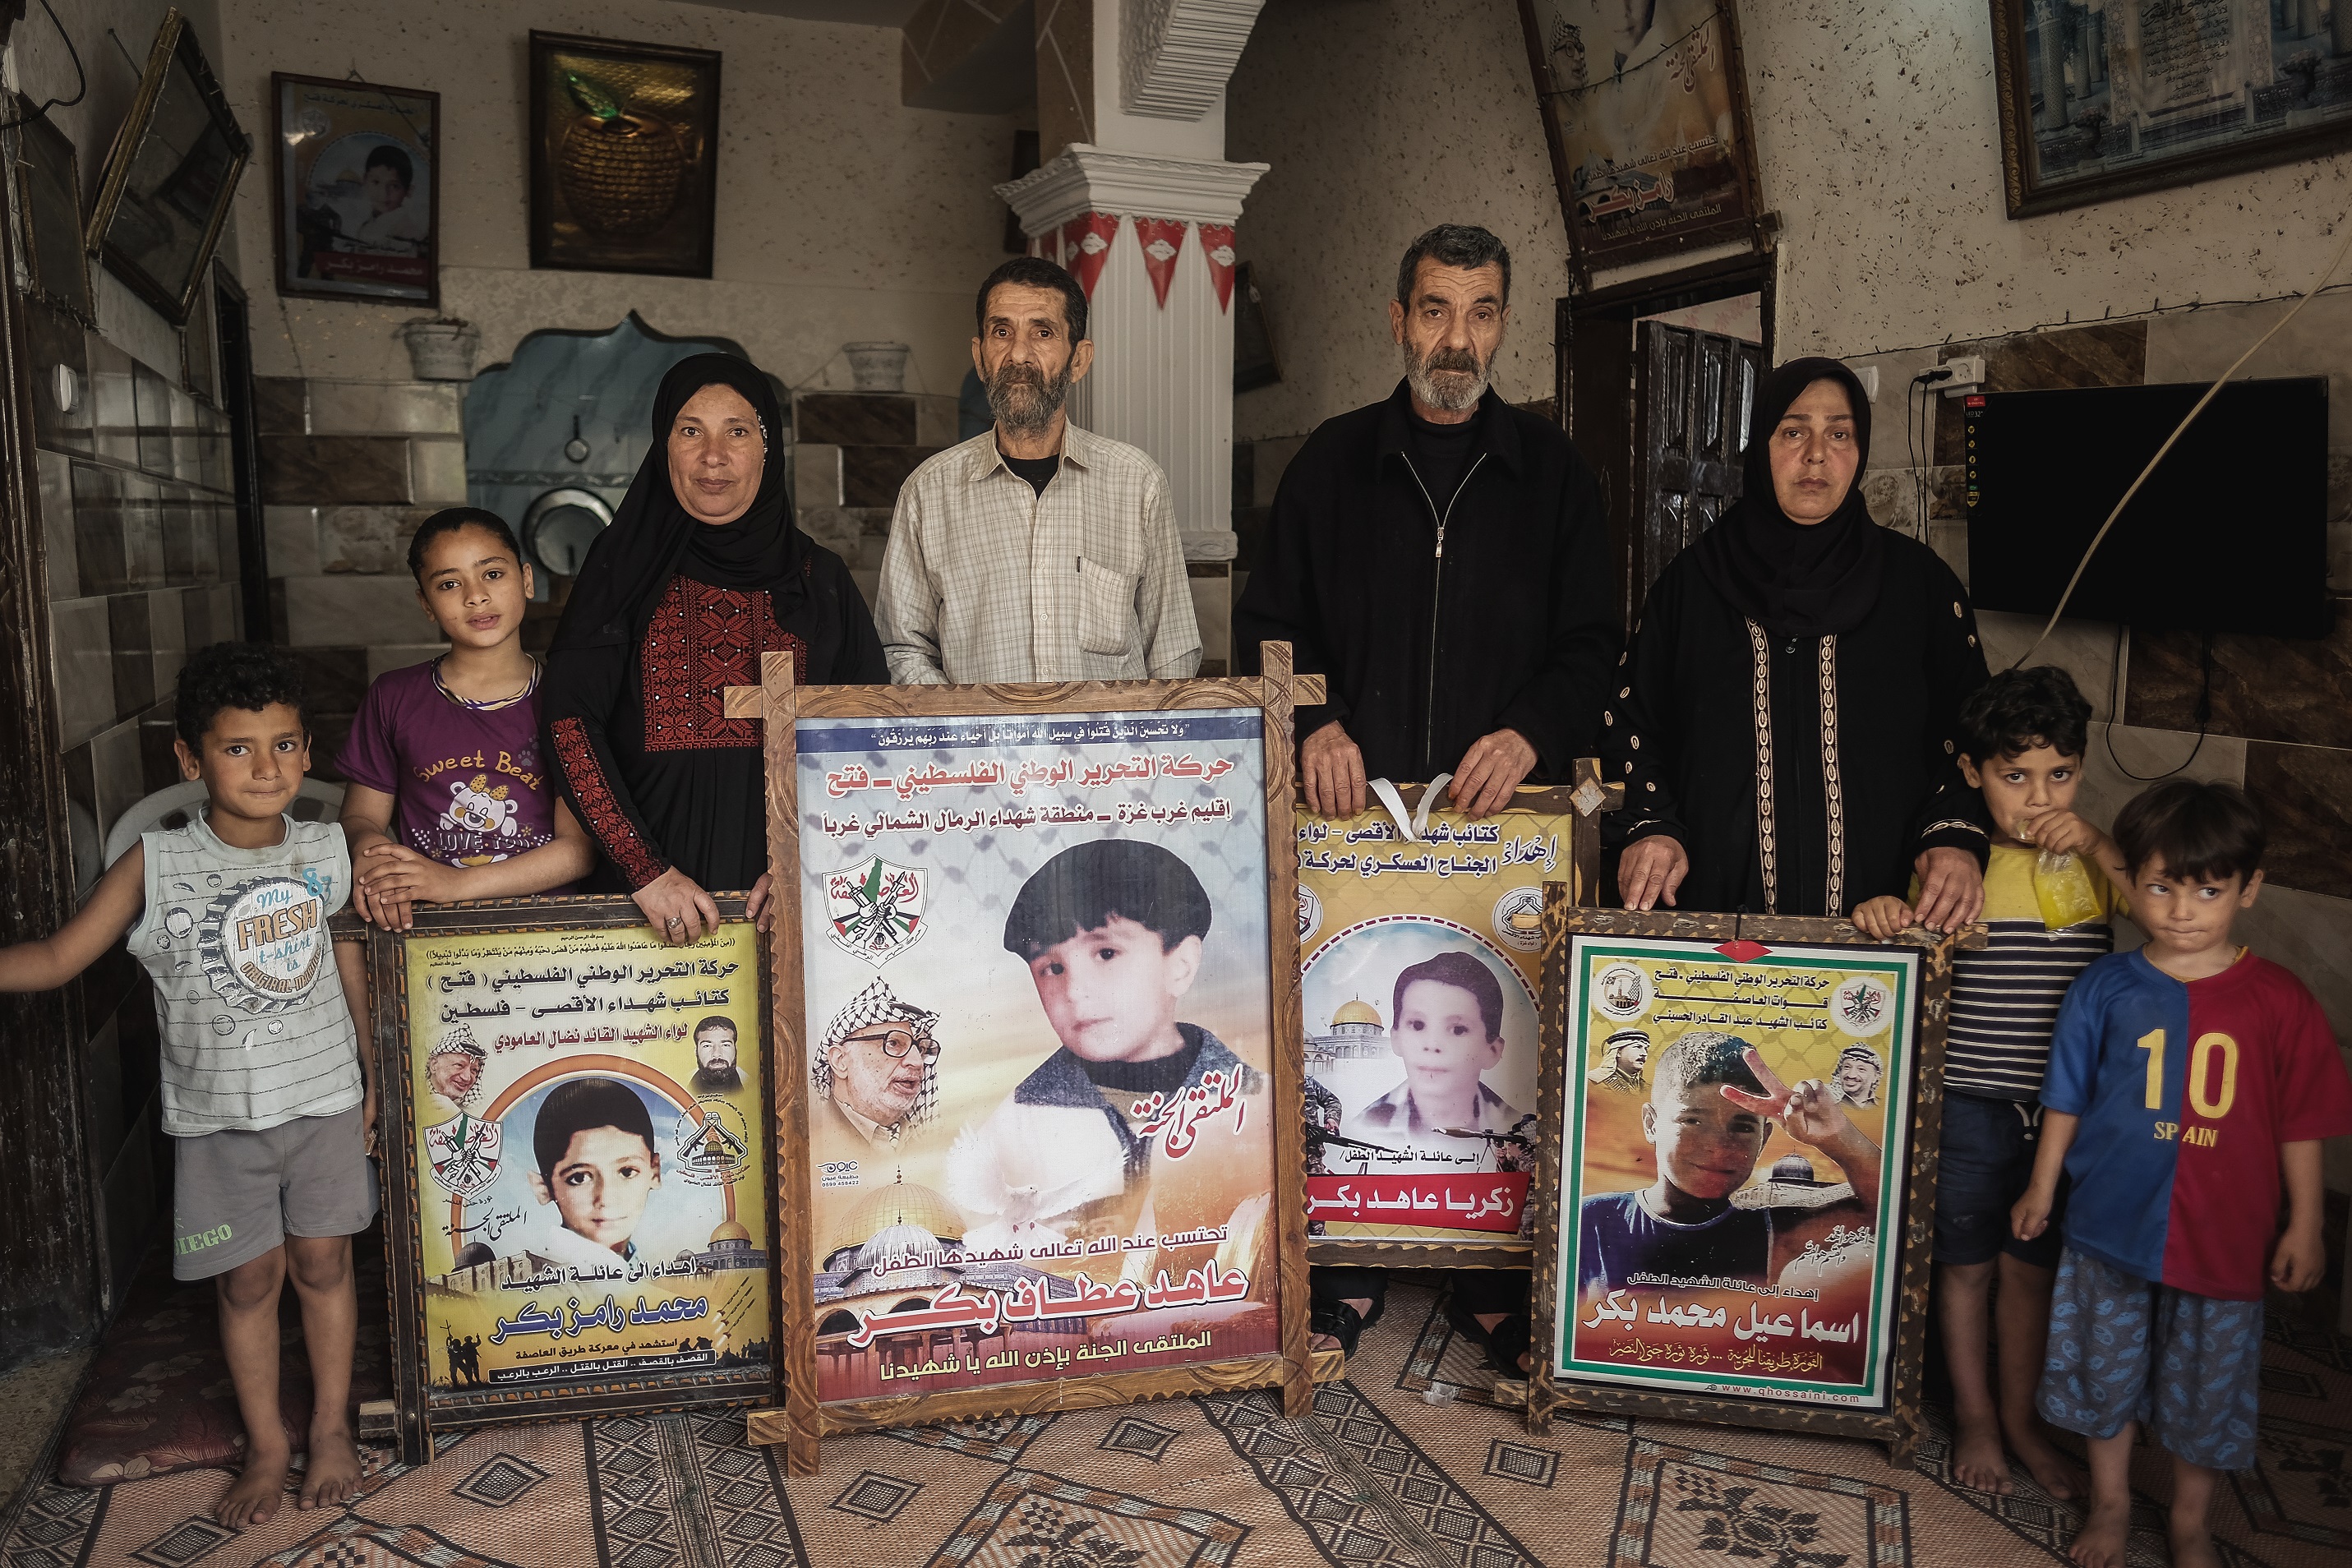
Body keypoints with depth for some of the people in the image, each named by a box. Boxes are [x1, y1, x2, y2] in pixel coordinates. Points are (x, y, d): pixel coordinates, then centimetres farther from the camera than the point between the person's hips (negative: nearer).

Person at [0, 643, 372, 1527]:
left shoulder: (325, 849, -5)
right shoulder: (157, 865, -11)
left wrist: (371, 1073, 11)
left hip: (324, 1097, 1)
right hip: (217, 1115, -1)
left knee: (322, 1261, 12)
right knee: (248, 1277, 10)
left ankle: (331, 1428, 30)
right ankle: (266, 1444, 28)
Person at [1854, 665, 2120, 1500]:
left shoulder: (2095, 863, 1)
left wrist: (2099, 847, -19)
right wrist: (1882, 913, -24)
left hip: (2064, 1111, 2)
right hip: (1969, 1107, -2)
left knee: (2032, 1268, 16)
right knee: (1966, 1265, 12)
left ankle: (2021, 1418, 35)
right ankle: (1975, 1417, 31)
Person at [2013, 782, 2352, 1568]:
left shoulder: (2279, 1002, -9)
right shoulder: (2105, 988, -7)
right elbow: (2067, 1098, 3)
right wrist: (2041, 1189, 7)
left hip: (2223, 1238, 0)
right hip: (2110, 1226, 1)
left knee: (2207, 1386, 15)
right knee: (2107, 1370, 16)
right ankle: (2110, 1502, 38)